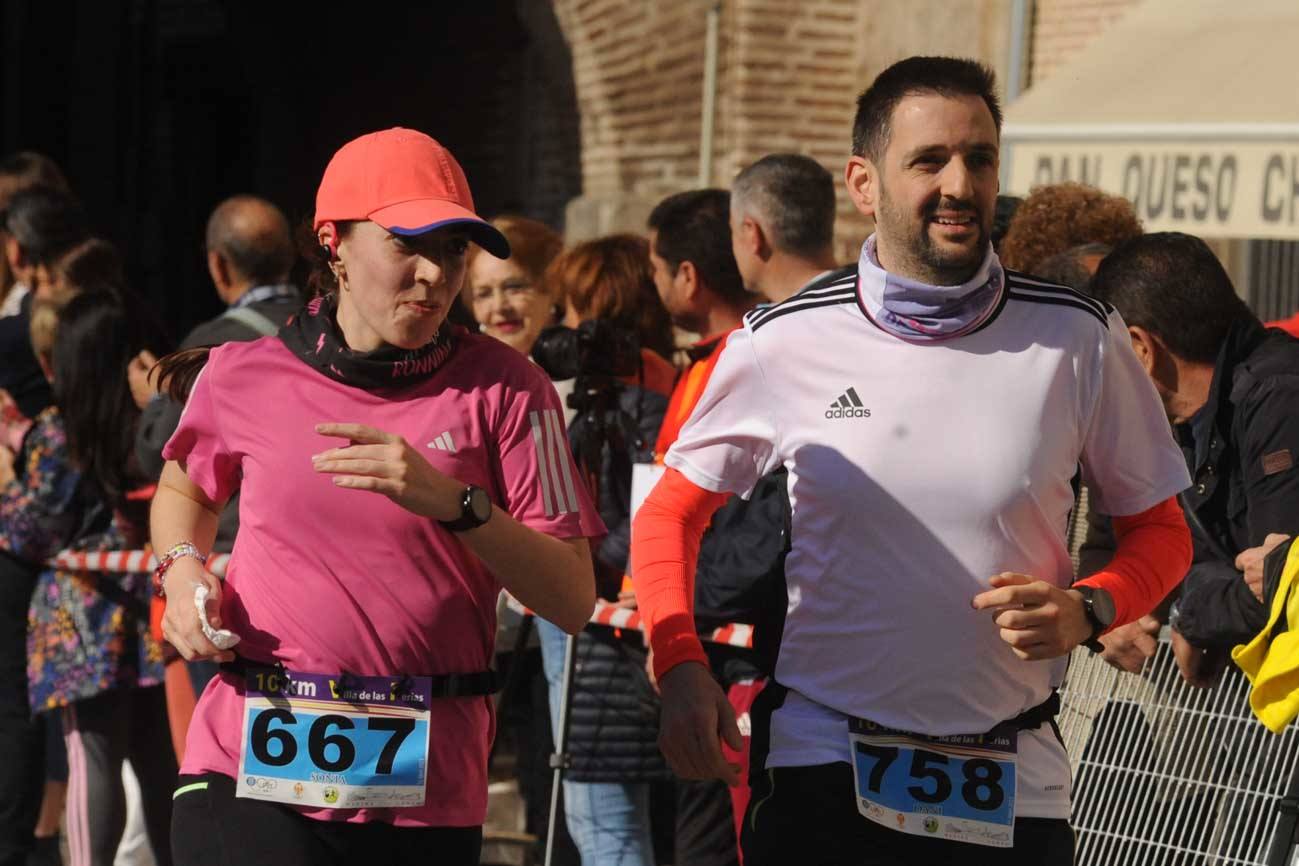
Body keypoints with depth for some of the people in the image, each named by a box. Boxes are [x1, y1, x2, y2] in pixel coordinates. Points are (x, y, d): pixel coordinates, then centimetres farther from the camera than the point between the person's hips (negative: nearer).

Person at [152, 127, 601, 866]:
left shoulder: (503, 386, 0)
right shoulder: (242, 377, 4)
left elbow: (573, 602, -5)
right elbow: (185, 489, 28)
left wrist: (454, 502, -18)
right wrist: (182, 570, 7)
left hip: (428, 785, 0)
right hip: (251, 774, 0)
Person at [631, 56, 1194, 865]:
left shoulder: (1079, 338, -3)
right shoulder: (783, 343, -4)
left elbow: (1160, 530, 7)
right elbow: (670, 514, 7)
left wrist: (1089, 610, -13)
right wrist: (679, 665, -9)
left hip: (1014, 784, 1)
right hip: (823, 762, -1)